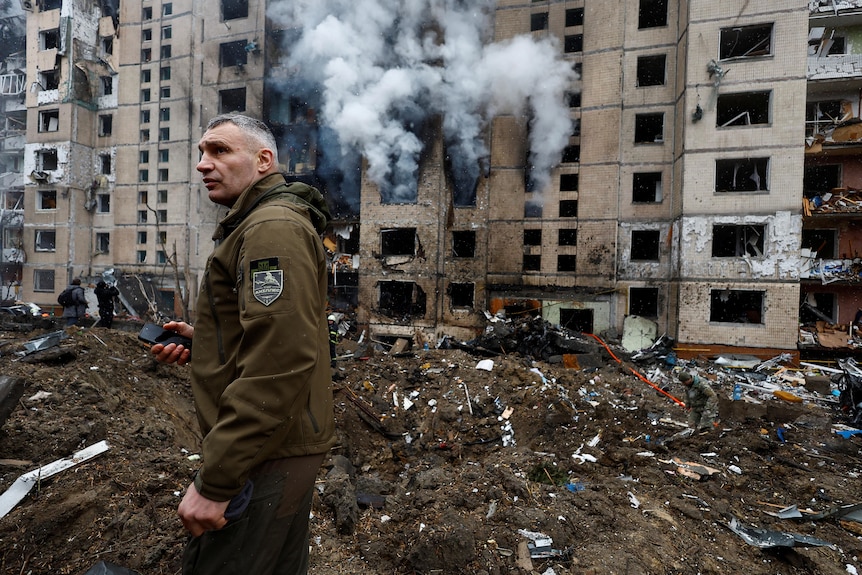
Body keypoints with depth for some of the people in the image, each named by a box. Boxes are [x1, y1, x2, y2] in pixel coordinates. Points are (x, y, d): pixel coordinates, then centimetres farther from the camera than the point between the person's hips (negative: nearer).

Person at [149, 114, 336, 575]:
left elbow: (280, 362, -28)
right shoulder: (262, 224, 17)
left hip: (263, 457, -10)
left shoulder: (273, 227, -18)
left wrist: (214, 483, -23)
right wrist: (204, 342, 10)